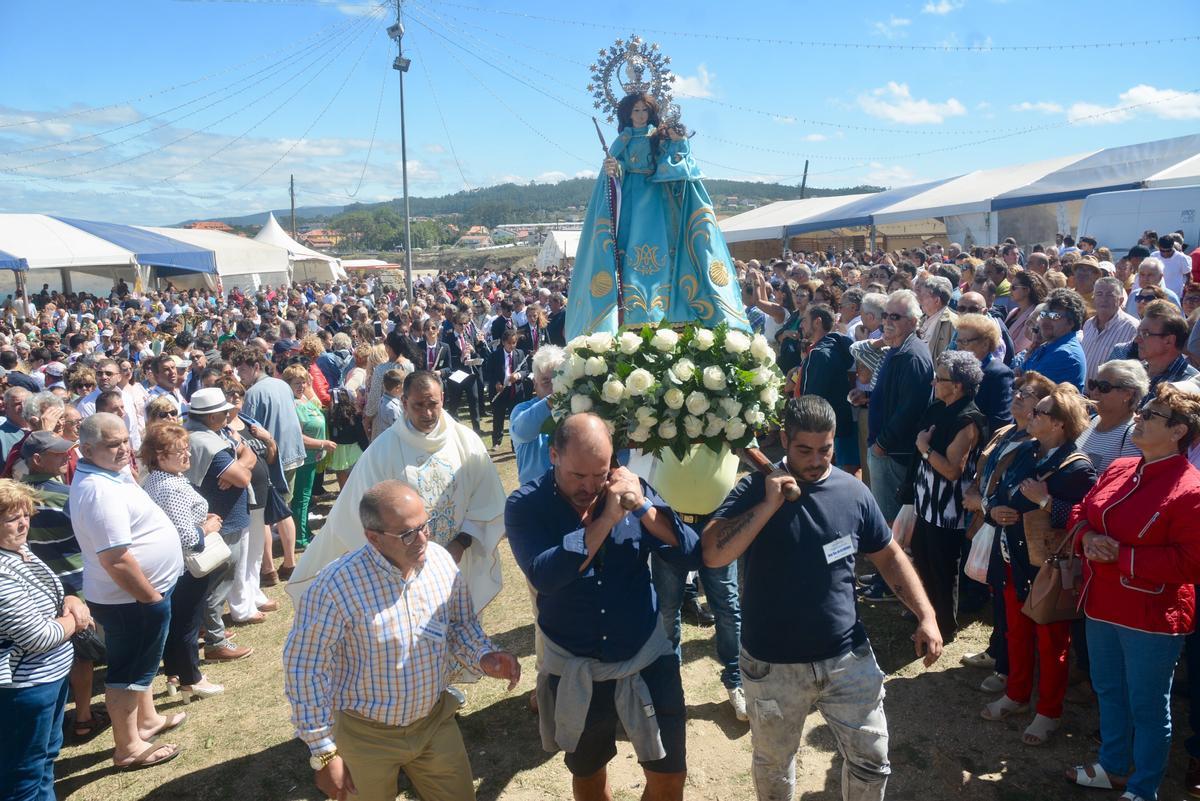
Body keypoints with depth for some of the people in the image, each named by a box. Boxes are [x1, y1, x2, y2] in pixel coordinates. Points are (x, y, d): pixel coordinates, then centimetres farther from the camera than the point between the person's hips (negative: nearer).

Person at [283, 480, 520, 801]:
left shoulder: (441, 560, -11)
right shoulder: (335, 587, -26)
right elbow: (303, 669, -17)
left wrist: (484, 656, -15)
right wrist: (325, 753, -13)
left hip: (437, 720, 4)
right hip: (367, 735, -4)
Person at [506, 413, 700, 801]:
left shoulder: (629, 488, -7)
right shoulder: (525, 506, -13)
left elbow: (691, 555, -11)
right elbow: (544, 576, -29)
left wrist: (644, 507, -24)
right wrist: (606, 520, -31)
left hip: (647, 659, 1)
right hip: (574, 670, 0)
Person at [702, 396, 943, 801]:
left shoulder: (853, 491, -2)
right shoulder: (756, 489, -10)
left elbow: (889, 556, 8)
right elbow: (712, 554, -21)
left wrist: (926, 615, -1)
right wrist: (768, 506, -27)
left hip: (849, 659, 2)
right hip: (773, 666, -1)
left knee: (872, 760, 11)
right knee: (773, 765, 19)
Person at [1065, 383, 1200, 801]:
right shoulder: (1119, 469, 4)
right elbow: (1081, 513, 13)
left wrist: (1120, 555, -22)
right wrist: (1088, 538, -9)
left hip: (1151, 617, -7)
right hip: (1103, 606, 8)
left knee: (1147, 705, 10)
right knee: (1109, 691, 23)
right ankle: (1114, 766, 43)